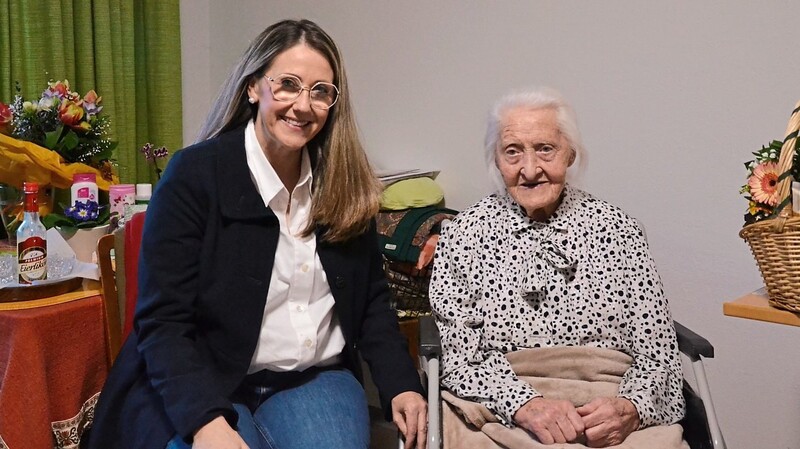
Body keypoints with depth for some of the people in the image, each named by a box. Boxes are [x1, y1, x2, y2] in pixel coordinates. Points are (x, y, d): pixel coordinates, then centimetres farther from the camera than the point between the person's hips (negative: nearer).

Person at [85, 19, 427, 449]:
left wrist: (401, 385, -4)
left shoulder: (346, 186, 3)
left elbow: (371, 299, 10)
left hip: (315, 380, 3)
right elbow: (162, 322, -14)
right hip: (202, 391, -3)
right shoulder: (193, 174, -11)